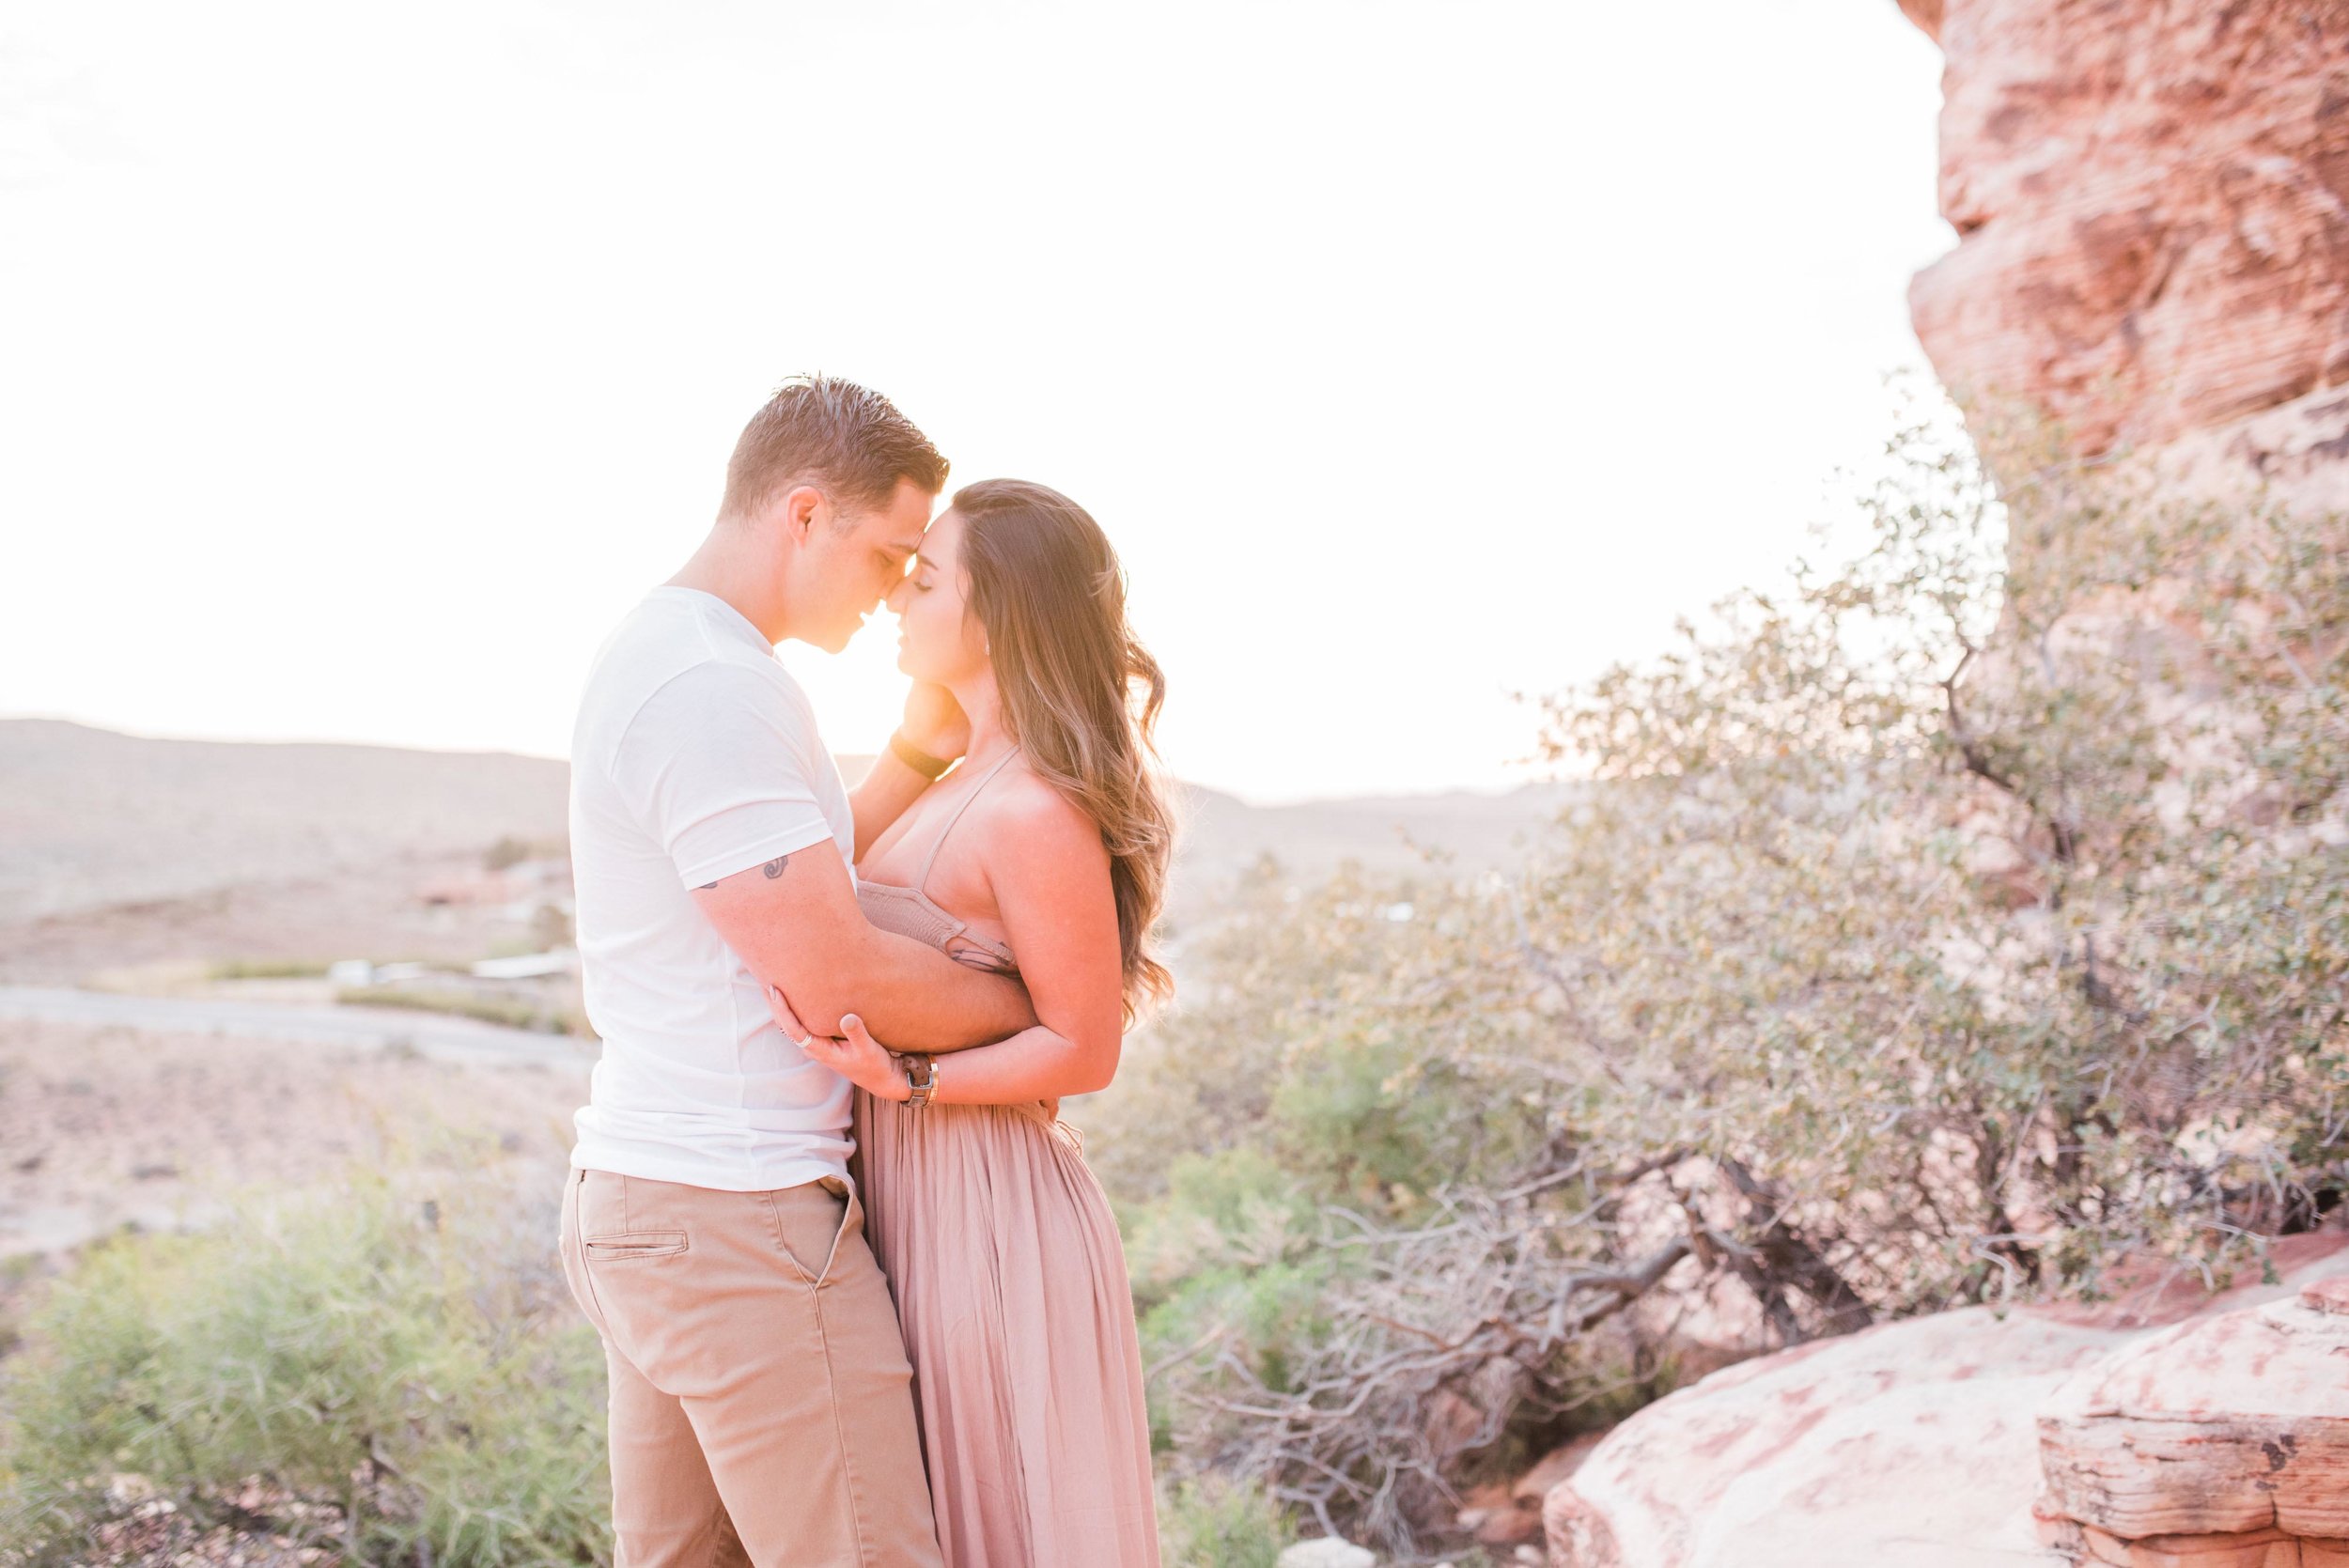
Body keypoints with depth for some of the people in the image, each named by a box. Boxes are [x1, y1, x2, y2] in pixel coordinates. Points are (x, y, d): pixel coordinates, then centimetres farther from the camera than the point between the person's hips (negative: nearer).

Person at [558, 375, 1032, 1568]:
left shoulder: (655, 654, 15)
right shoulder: (715, 686, -18)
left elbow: (804, 890, 17)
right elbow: (836, 982, -19)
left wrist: (923, 750, 8)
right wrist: (1043, 1008, -5)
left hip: (636, 1198, 10)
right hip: (736, 1216, -10)